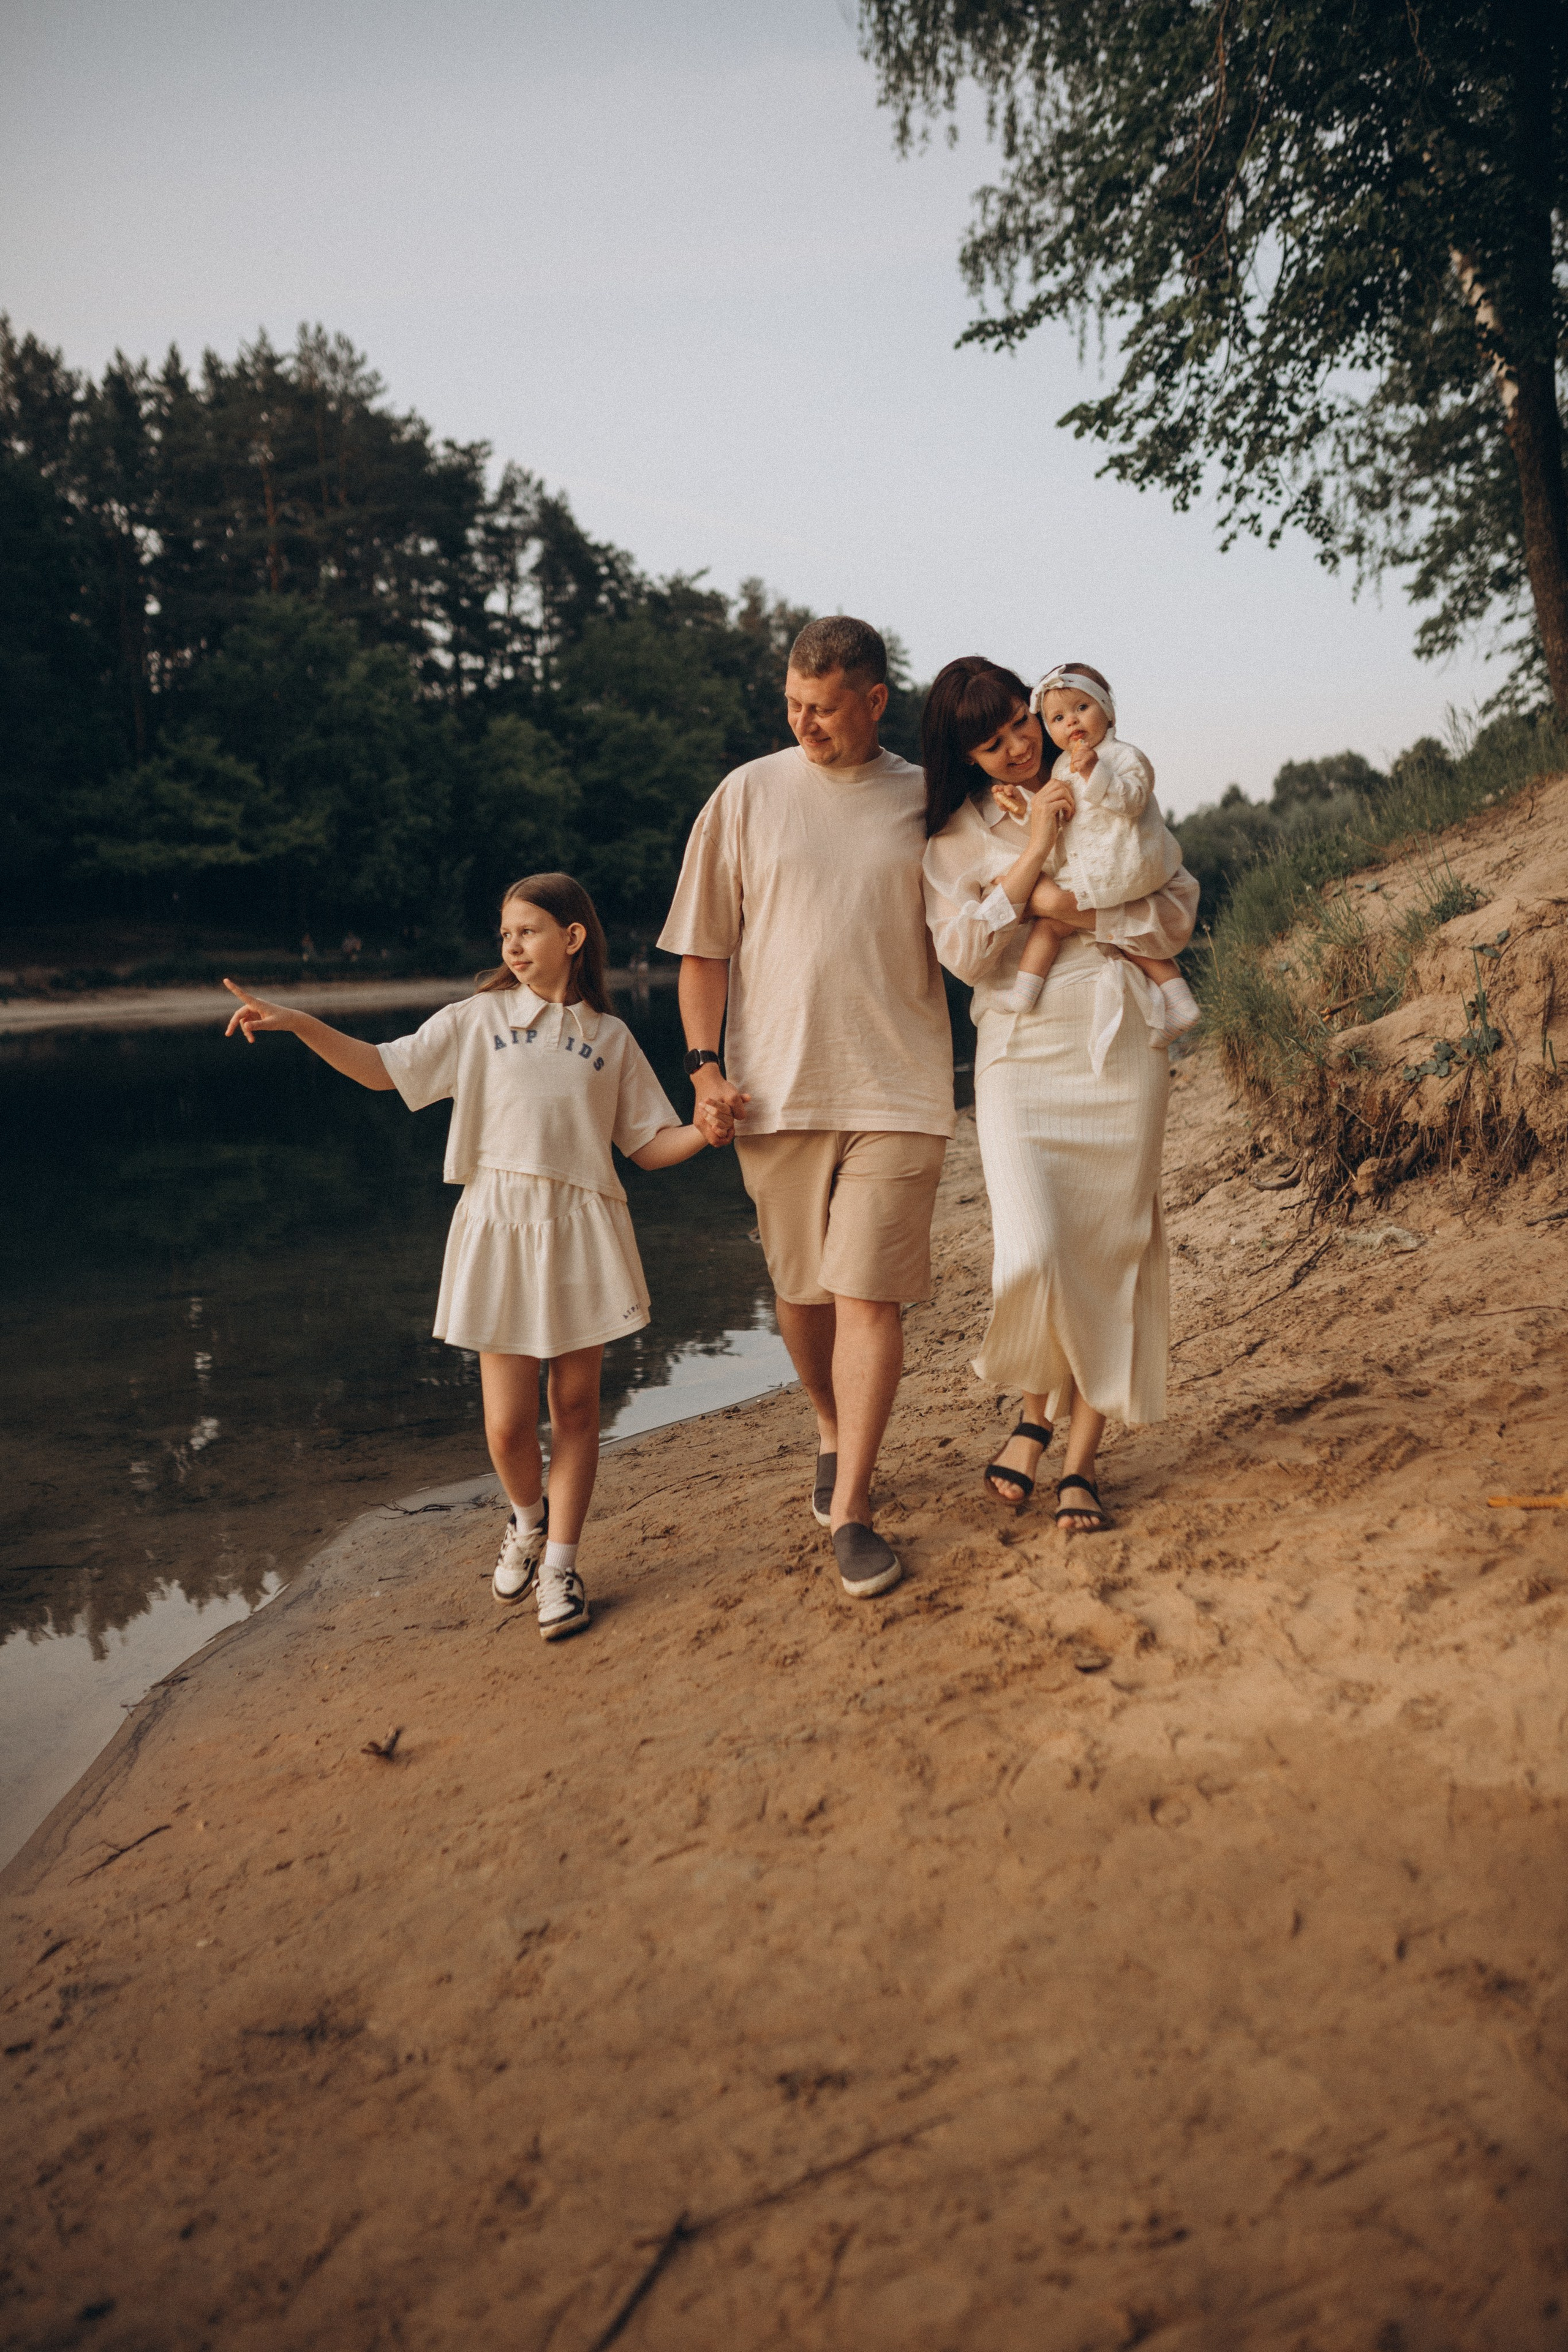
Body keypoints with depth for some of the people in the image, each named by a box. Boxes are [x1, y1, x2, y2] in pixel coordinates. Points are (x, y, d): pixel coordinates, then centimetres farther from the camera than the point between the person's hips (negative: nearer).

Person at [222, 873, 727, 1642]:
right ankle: (527, 1519, 31)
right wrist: (295, 1022, -5)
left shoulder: (609, 1037, 9)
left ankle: (559, 1564, 20)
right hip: (500, 1226, 0)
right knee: (507, 1423, -1)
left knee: (575, 1406, 6)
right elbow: (383, 1069, 5)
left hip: (583, 1231, 1)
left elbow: (646, 1144, 9)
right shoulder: (479, 1019, 7)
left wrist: (702, 1132, -10)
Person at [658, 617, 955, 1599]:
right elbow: (704, 943, 6)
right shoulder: (750, 794, 6)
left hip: (896, 1087, -1)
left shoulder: (928, 800, 6)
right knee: (801, 1289, 12)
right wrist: (704, 1062, -2)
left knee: (870, 1297, -7)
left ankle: (849, 1510, 1)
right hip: (776, 1085, 1)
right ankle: (835, 1438, 37)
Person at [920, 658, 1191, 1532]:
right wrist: (1034, 851, -13)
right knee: (1035, 1255, -16)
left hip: (1120, 1047, 2)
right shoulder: (955, 835, 6)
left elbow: (1176, 910, 4)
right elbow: (966, 952, -9)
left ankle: (1084, 1460, 12)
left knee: (1109, 1255, 0)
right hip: (1021, 1055, -1)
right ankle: (1037, 1409, 15)